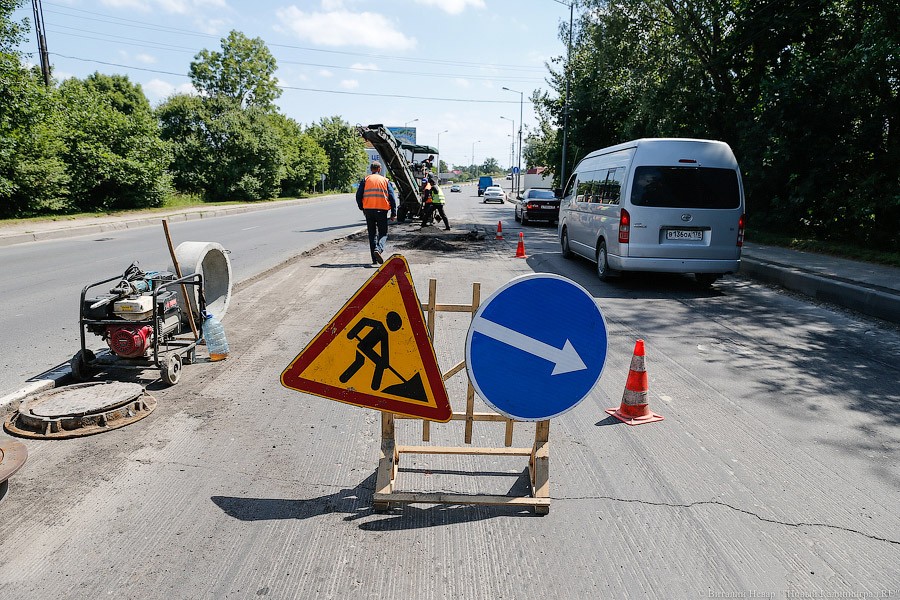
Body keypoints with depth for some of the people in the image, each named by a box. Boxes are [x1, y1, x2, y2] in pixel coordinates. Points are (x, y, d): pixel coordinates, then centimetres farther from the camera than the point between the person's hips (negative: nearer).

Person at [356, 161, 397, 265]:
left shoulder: (365, 180, 7)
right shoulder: (385, 180, 6)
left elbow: (358, 196, 2)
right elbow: (392, 197, 1)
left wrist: (362, 208, 16)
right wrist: (393, 213, 3)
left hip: (368, 210, 2)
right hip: (381, 210, -1)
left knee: (372, 234, 11)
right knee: (383, 233, 6)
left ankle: (375, 259, 8)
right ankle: (378, 249, -24)